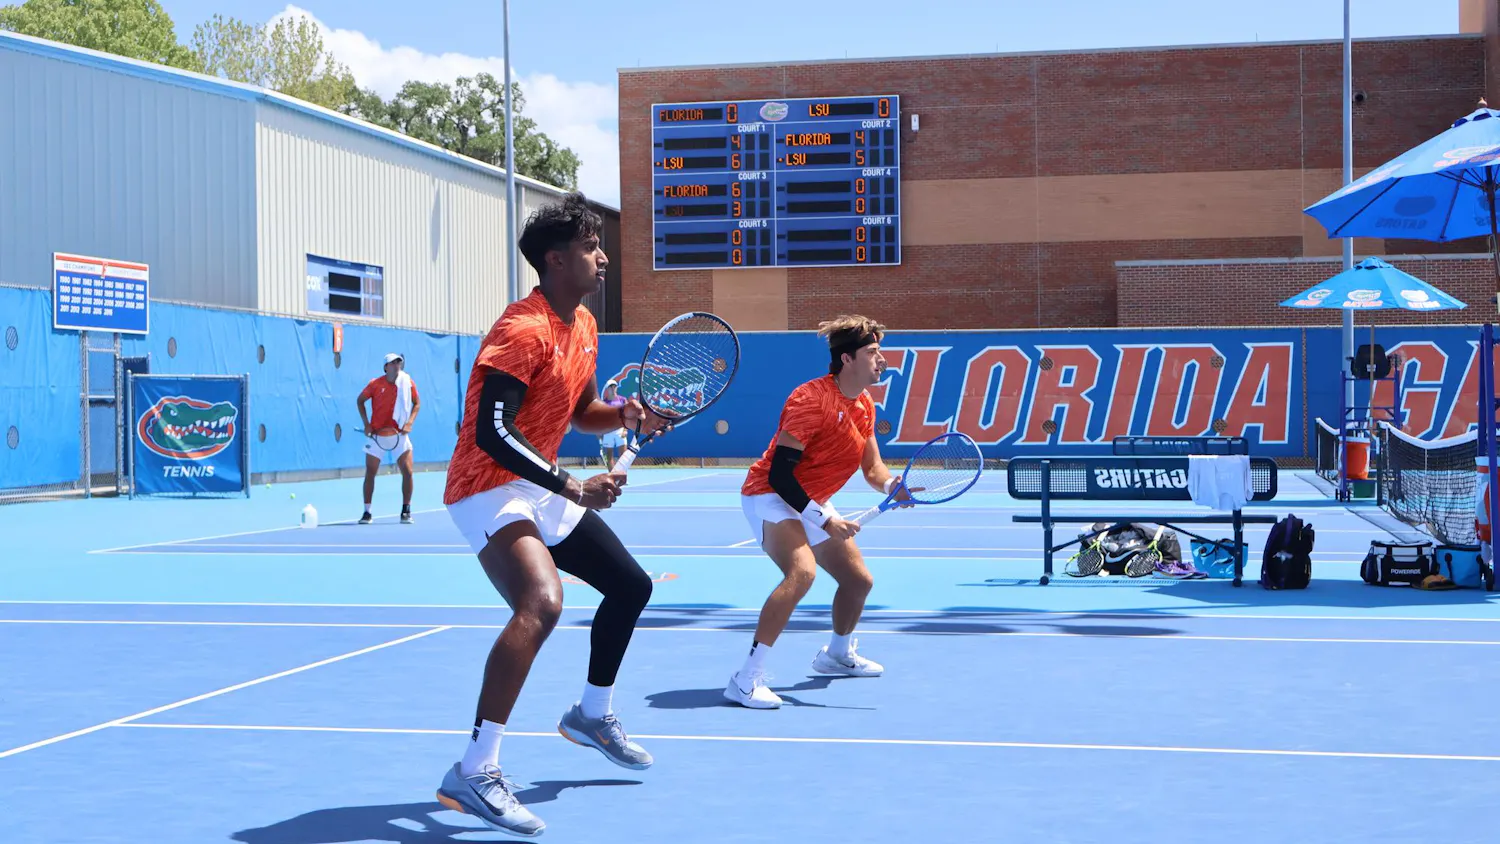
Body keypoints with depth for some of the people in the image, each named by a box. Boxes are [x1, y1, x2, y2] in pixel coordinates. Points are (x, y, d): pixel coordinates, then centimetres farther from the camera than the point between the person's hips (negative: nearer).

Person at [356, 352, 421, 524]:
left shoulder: (408, 383, -4)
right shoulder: (375, 384, -6)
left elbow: (417, 403, 8)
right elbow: (360, 400, 7)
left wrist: (410, 422, -7)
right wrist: (366, 423, -2)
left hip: (399, 434, 0)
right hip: (377, 434, 0)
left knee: (407, 472, -7)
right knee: (370, 473, 1)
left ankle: (406, 512, 7)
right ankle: (367, 512, 12)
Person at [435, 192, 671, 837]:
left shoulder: (583, 326, 8)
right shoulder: (524, 330, -22)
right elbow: (492, 431, -29)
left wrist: (625, 415, 0)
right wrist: (574, 487, -32)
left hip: (543, 490, 10)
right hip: (489, 489, -10)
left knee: (630, 585, 18)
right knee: (541, 603, -33)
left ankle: (592, 715, 40)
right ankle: (475, 772, -32)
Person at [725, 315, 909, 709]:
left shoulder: (864, 406, 3)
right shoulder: (812, 399, -25)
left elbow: (872, 467, 8)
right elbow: (779, 473, -27)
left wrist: (891, 485, -15)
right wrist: (824, 520, -28)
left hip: (814, 502, 9)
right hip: (771, 497, -9)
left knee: (859, 579, 17)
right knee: (802, 571, -33)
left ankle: (837, 654, 47)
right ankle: (747, 680, -33)